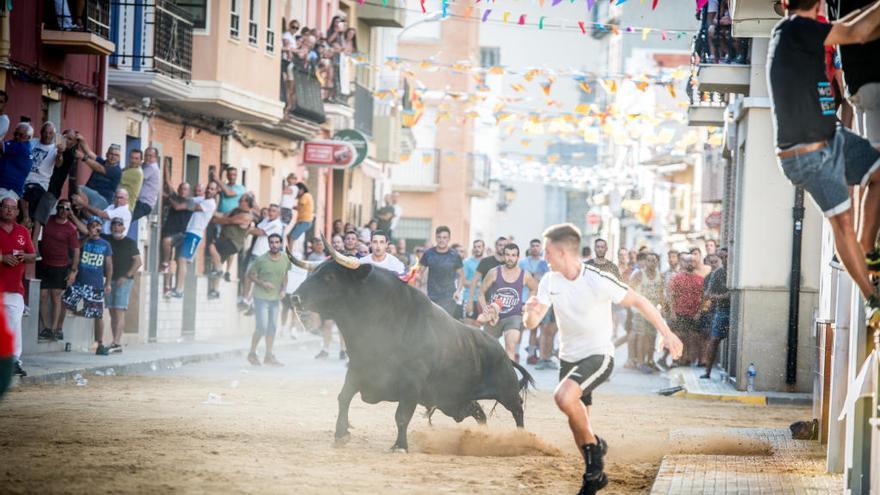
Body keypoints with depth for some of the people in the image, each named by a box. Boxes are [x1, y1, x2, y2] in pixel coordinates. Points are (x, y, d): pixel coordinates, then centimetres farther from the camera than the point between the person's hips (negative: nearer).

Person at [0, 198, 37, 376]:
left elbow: (33, 256, 18)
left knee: (15, 324, -4)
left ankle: (15, 360, -4)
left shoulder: (23, 232, 14)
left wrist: (24, 256, -4)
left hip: (15, 287, 4)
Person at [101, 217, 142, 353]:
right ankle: (116, 343, 6)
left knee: (119, 311, -13)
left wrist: (127, 276, -11)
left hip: (124, 281, -5)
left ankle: (116, 342, -21)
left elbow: (138, 262, -4)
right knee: (112, 312, 4)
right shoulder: (106, 240, 11)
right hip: (110, 280, 5)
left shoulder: (130, 243, 1)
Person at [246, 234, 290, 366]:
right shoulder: (261, 260, -13)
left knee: (272, 327, 9)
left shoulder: (285, 259, 0)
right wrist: (262, 283, -18)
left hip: (275, 298, 5)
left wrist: (283, 289, 1)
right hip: (261, 298, -5)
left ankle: (269, 356, 19)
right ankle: (252, 353, 8)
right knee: (262, 327, -10)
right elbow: (250, 275, -4)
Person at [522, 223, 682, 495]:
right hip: (569, 358, 7)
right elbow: (531, 323, -6)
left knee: (563, 396, -31)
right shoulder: (550, 281, -5)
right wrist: (530, 312, -30)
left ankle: (594, 445, -8)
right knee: (577, 423, 11)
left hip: (598, 355, -7)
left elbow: (638, 301, -11)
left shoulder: (598, 280, -21)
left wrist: (666, 333, -11)